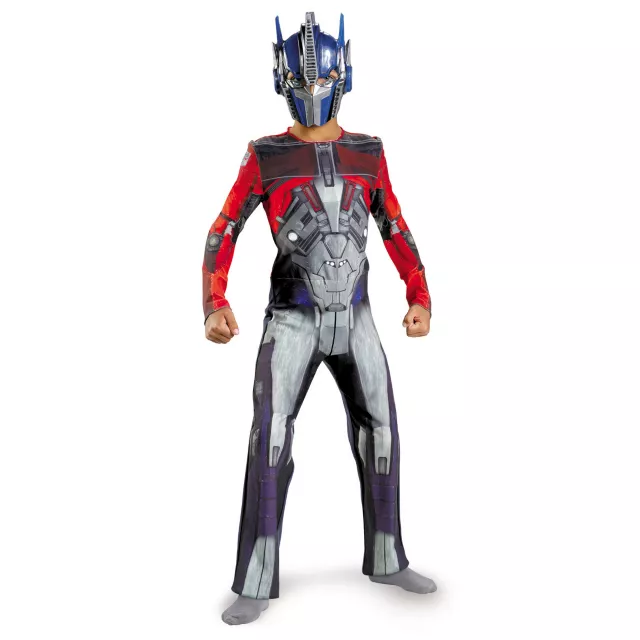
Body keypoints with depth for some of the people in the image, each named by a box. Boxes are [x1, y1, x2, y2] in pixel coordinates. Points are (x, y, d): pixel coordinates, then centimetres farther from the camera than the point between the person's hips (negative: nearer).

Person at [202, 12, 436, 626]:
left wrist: (420, 298, 1)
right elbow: (223, 234, -5)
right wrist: (215, 306, -20)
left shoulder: (367, 153, 6)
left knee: (380, 432, 5)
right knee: (270, 437, -16)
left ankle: (386, 559, 23)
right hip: (292, 320, -3)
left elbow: (396, 230, 11)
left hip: (355, 318, 4)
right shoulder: (265, 155, -3)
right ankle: (255, 584, -6)